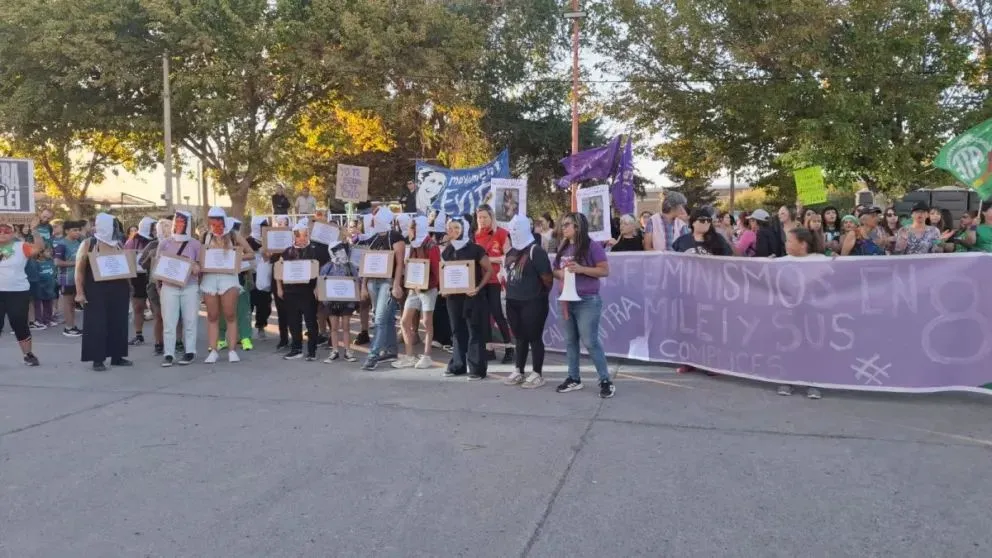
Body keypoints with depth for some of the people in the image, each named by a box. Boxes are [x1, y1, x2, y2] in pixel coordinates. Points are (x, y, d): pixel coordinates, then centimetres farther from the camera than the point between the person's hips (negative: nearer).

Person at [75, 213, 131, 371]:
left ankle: (117, 356, 17)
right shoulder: (89, 244, -1)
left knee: (118, 323, 8)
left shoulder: (118, 245, 10)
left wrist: (129, 286, 9)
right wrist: (79, 292, -10)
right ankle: (98, 359, 3)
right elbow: (79, 269, -4)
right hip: (96, 291, -4)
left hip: (118, 290, 4)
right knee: (97, 324, -2)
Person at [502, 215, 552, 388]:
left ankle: (537, 374, 9)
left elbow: (547, 278, -15)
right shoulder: (511, 252, 11)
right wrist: (511, 290, 13)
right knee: (520, 337, 15)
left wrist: (540, 295, -2)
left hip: (532, 303, -7)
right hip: (513, 302, 7)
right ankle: (519, 372, 23)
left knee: (534, 338, 0)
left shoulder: (536, 251, -14)